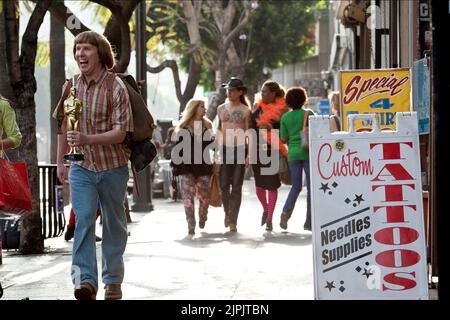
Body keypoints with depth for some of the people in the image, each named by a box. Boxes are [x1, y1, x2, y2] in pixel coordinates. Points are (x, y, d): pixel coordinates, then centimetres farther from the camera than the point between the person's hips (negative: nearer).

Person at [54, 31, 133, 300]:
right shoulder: (72, 86, 3)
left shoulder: (116, 87, -12)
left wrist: (87, 139, -30)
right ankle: (85, 280, -18)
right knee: (83, 219, -12)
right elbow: (63, 124, 15)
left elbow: (120, 133, -18)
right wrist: (61, 160, 16)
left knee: (114, 223, 10)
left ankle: (113, 280, 22)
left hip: (113, 167, -3)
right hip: (81, 167, 3)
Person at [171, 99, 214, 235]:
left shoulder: (207, 126, 11)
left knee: (204, 196, 0)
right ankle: (191, 226, -3)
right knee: (188, 197, -6)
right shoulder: (183, 127, 3)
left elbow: (212, 144, 11)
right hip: (187, 166, -2)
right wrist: (174, 164, 0)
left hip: (204, 165, 2)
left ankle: (202, 219, 25)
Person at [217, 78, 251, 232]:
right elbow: (218, 131, 15)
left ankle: (233, 220, 1)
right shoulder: (221, 108, 11)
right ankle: (227, 212, 24)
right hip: (224, 149, 3)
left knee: (236, 187, -2)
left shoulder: (245, 111, 2)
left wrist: (249, 154, -7)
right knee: (223, 185, -1)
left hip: (239, 149, -2)